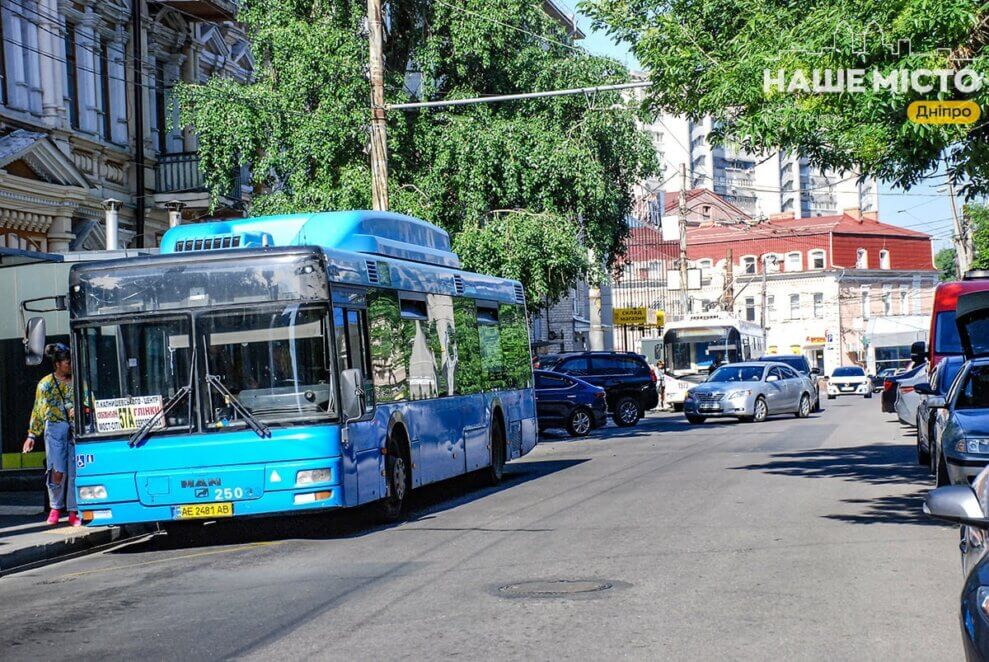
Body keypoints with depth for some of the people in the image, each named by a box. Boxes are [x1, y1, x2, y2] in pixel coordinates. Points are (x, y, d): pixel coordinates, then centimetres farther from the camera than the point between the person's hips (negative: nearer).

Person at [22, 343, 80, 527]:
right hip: (55, 428, -1)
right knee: (57, 471, -8)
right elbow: (38, 411, 12)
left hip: (76, 429, 1)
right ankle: (55, 508, 12)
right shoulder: (46, 384, 7)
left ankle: (73, 512, 7)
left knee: (75, 471, -2)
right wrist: (32, 435, 11)